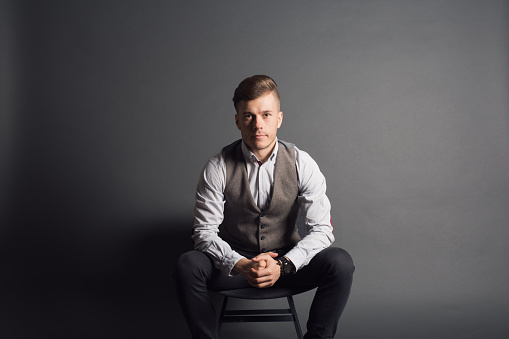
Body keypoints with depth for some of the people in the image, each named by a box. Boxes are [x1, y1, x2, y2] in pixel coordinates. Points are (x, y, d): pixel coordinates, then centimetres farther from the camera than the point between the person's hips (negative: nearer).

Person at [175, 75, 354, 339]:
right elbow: (204, 232, -11)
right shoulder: (217, 168, -11)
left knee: (340, 262, -26)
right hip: (235, 263, 0)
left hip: (287, 263, 1)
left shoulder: (302, 164, -10)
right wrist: (241, 265, -28)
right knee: (187, 266, -29)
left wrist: (283, 264, -27)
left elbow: (321, 230, -11)